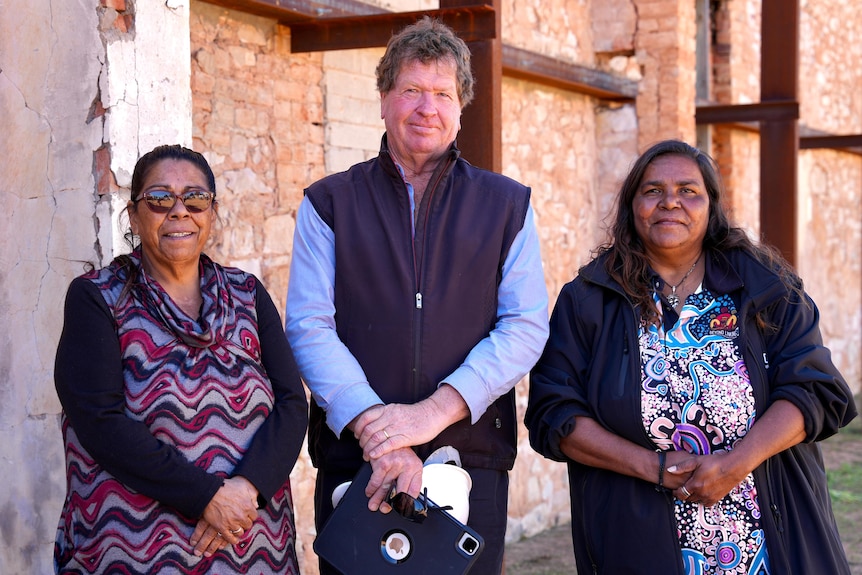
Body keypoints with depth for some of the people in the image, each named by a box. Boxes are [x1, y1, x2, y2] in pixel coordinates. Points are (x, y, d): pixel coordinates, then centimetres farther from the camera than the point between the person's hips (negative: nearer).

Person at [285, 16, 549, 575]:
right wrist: (373, 427, -17)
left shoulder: (507, 205, 10)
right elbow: (309, 328, -3)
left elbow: (526, 326, -1)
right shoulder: (330, 204, 8)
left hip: (472, 459, 1)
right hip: (354, 461, 0)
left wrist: (436, 411, -15)